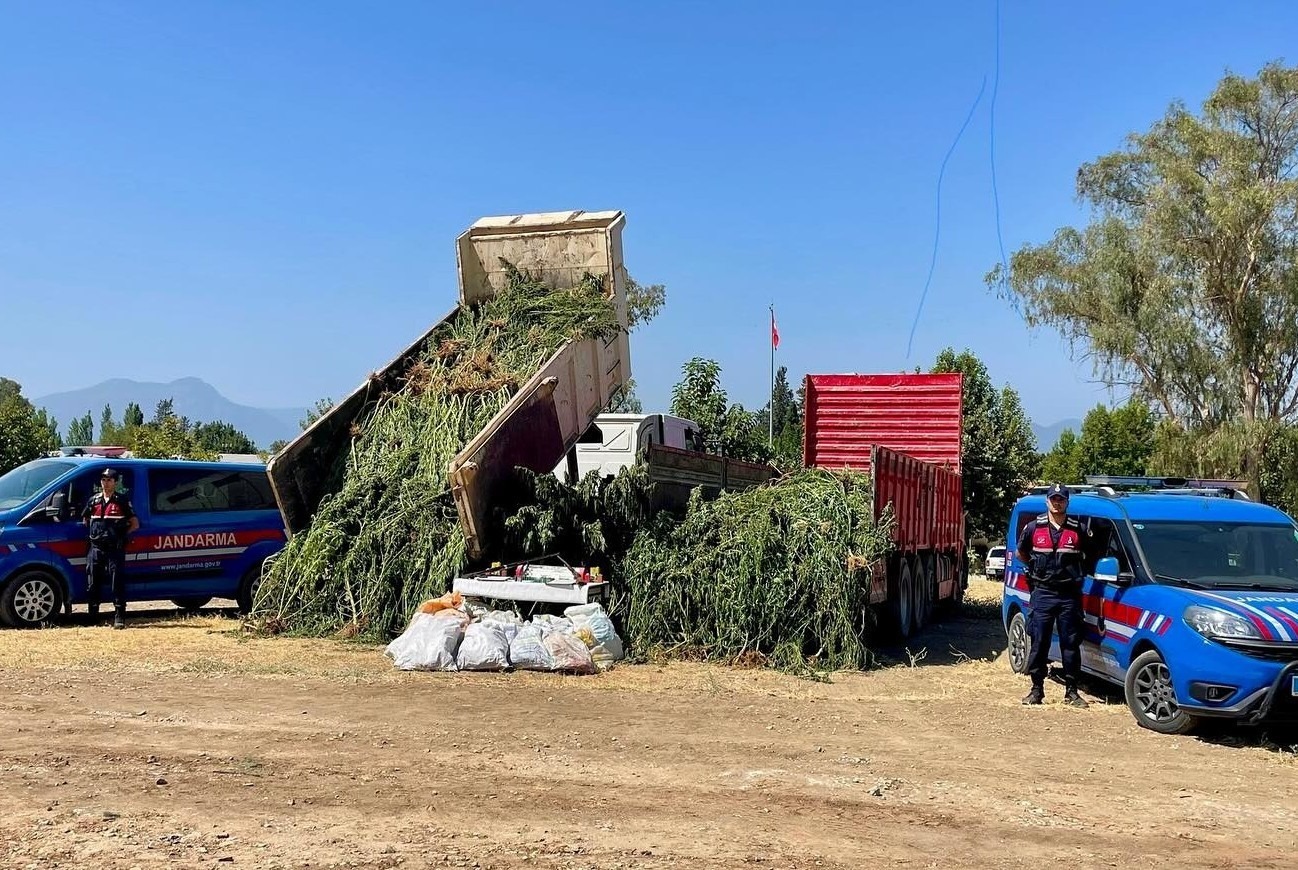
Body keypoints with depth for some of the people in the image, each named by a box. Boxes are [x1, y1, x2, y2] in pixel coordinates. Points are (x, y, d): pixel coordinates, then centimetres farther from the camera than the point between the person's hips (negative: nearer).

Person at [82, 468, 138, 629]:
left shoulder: (122, 501, 1)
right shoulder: (93, 500, 12)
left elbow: (135, 524, 4)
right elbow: (85, 521, 25)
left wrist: (122, 535, -2)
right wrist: (93, 534, 12)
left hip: (115, 549, -4)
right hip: (96, 549, 4)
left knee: (118, 585, -7)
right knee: (93, 584, 7)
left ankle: (119, 618, -6)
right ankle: (92, 617, 17)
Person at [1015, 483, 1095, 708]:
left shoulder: (1079, 530, 1)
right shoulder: (1034, 528, 2)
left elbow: (1091, 553, 16)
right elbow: (1020, 552, 17)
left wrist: (1079, 571, 12)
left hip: (1070, 595, 0)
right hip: (1042, 594, 0)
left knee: (1071, 644, 4)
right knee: (1039, 643, 1)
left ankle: (1071, 691, 12)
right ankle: (1037, 689, 9)